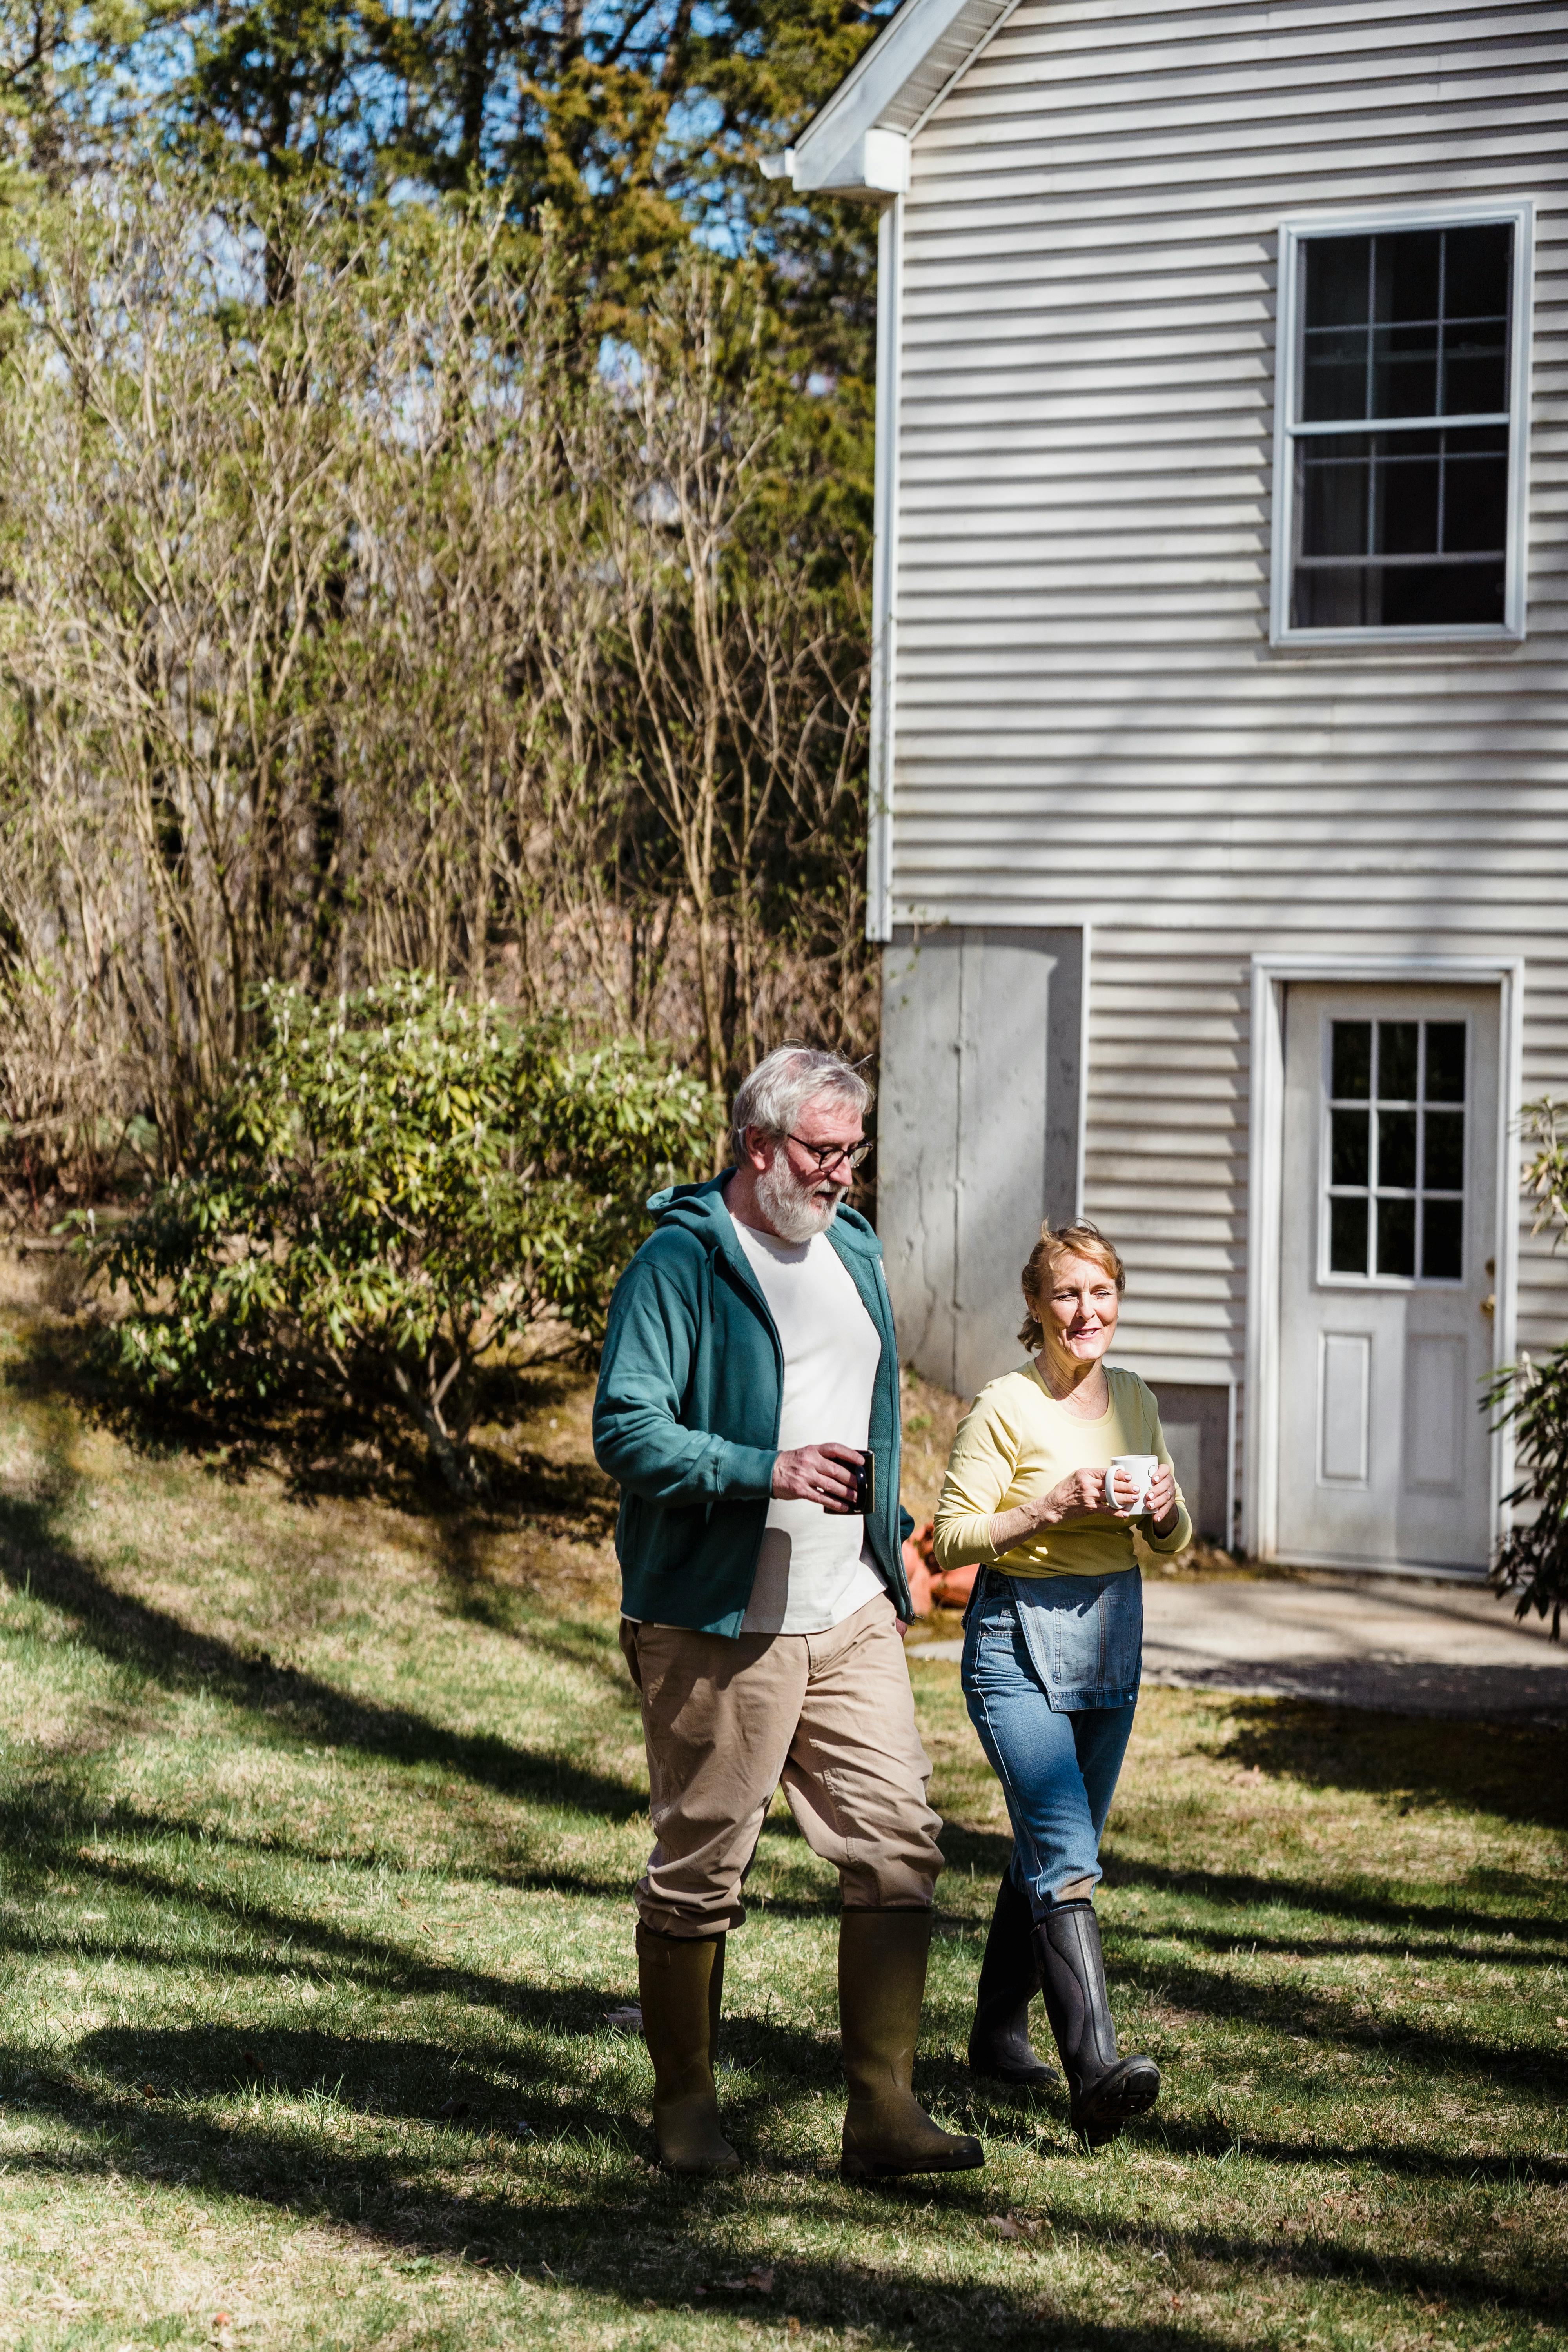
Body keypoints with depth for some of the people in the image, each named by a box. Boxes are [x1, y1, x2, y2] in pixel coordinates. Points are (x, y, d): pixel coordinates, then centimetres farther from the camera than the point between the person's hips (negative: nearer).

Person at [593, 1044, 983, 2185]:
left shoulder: (853, 1249, 16)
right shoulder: (681, 1261, -9)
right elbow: (626, 1428, -17)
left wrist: (890, 1537, 21)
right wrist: (768, 1472, -26)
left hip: (851, 1621, 6)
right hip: (717, 1626, -6)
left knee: (900, 1849, -3)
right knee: (700, 1874, 3)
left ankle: (883, 2109, 3)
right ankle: (686, 2107, 19)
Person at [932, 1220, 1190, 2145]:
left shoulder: (1136, 1401, 9)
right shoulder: (1005, 1408, -9)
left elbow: (1175, 1543, 17)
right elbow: (952, 1540, -9)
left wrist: (1162, 1511, -6)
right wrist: (1051, 1506, -20)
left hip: (1112, 1641, 7)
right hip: (1020, 1642, -6)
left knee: (1053, 1850, 15)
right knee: (1066, 1856, -17)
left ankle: (1000, 2035, 31)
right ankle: (1095, 2069, -25)